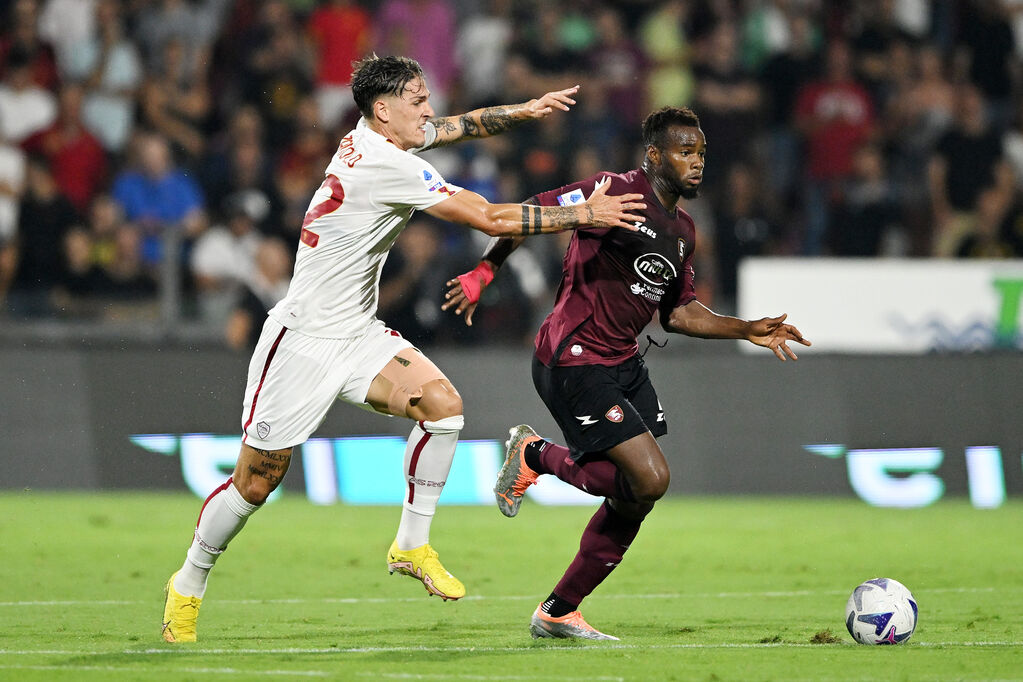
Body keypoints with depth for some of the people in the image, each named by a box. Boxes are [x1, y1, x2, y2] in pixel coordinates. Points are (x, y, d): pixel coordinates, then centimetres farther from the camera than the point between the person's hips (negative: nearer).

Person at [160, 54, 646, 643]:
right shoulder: (387, 166, -23)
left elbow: (457, 127, 25)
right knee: (256, 483, -2)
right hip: (305, 340, -9)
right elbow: (491, 219, -22)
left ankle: (412, 546, -2)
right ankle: (189, 585, 19)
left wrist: (523, 111, 13)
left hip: (357, 333, 9)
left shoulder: (371, 137, 4)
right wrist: (584, 215, -16)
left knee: (443, 403, -13)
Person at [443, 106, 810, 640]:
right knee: (649, 478, -18)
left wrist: (748, 331, 13)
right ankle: (536, 456, 6)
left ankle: (557, 614, 18)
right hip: (573, 364, -9)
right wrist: (484, 271, -13)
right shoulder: (617, 192, -14)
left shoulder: (683, 231, 13)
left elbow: (676, 312, 21)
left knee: (637, 495, 6)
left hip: (624, 363, 9)